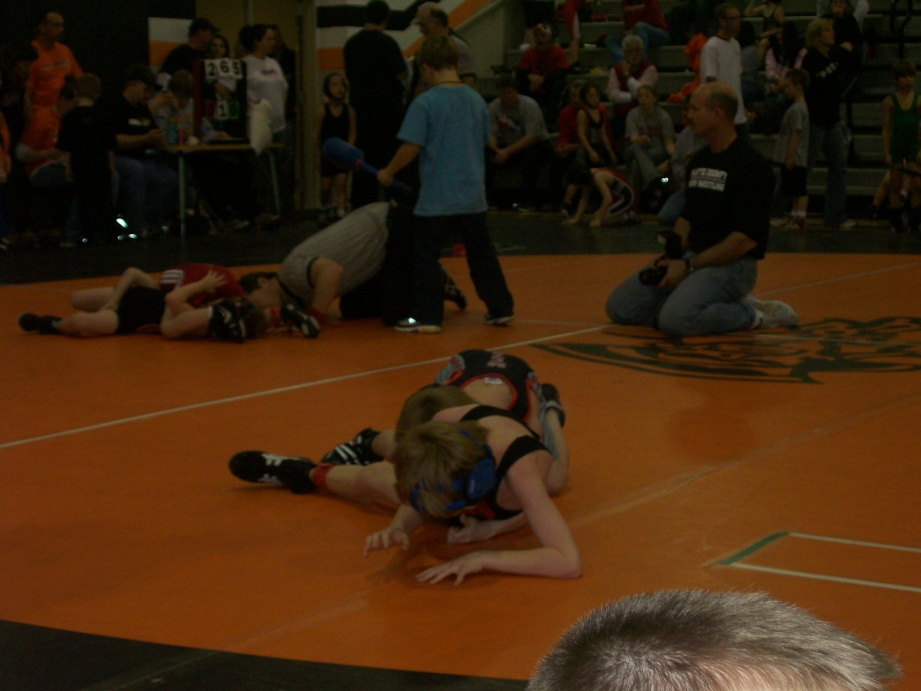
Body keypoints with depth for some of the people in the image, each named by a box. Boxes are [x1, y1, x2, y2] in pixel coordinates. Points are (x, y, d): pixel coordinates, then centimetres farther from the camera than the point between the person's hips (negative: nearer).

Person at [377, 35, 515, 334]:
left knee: (425, 255, 3)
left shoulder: (425, 103, -13)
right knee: (481, 252, 16)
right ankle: (501, 308, 21)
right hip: (473, 196, 6)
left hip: (436, 198, -6)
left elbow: (411, 147, -15)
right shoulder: (476, 100, 4)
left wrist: (388, 172, 0)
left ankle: (427, 316, 2)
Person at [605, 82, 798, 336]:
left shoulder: (751, 166, -14)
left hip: (731, 265, -9)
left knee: (675, 320, -33)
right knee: (619, 307, -2)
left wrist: (689, 266, -19)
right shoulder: (698, 160, 13)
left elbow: (746, 238, -19)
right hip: (692, 258, 9)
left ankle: (753, 315, -8)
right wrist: (670, 256, 1)